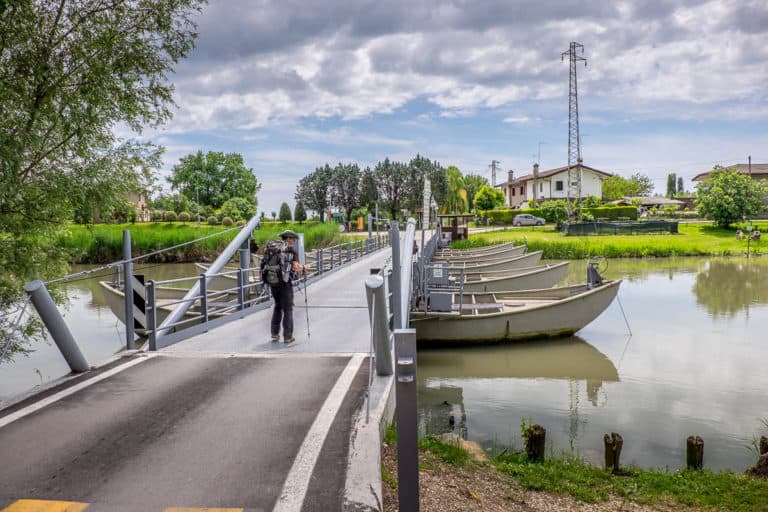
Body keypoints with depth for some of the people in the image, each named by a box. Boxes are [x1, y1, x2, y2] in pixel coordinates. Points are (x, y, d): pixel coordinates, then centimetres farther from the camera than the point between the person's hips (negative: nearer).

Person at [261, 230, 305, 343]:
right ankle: (287, 336, 5)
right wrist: (302, 267, 15)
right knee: (288, 308, 5)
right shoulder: (292, 249, -2)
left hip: (271, 280, 5)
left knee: (278, 306, 22)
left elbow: (266, 264, 14)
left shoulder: (271, 247, 14)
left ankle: (275, 334, 19)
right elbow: (296, 268, -8)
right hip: (284, 281, -5)